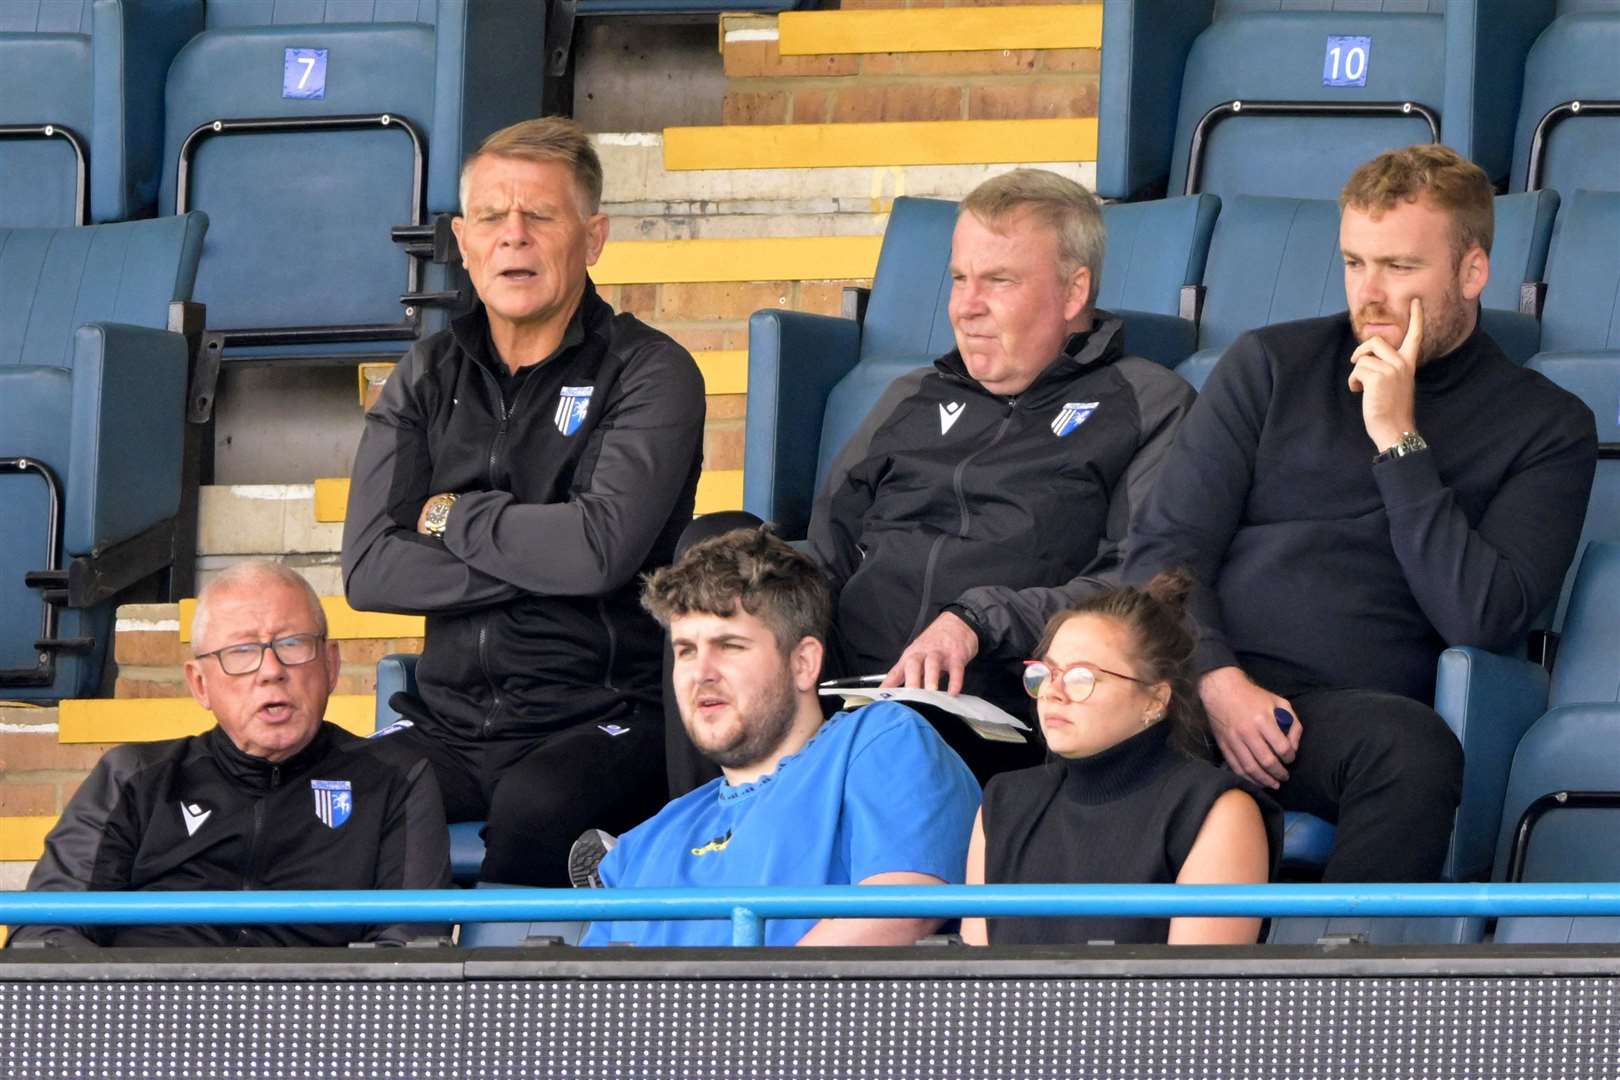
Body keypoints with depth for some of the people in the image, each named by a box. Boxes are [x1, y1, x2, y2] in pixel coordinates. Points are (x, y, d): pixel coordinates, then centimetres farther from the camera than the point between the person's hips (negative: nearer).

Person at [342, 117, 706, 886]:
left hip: (602, 721, -4)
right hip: (450, 726, 4)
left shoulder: (649, 375, 0)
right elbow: (368, 570, 1)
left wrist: (454, 519, -1)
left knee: (537, 808, -37)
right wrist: (537, 558, -8)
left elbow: (602, 548, -16)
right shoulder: (426, 380, 14)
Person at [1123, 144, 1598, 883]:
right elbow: (1164, 546, 11)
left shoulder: (1546, 427, 11)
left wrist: (1398, 441, -5)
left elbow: (1483, 619, -3)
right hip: (1203, 679, 1)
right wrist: (1219, 680, -8)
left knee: (1413, 749, -39)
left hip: (1352, 706, -1)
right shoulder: (1272, 365, 18)